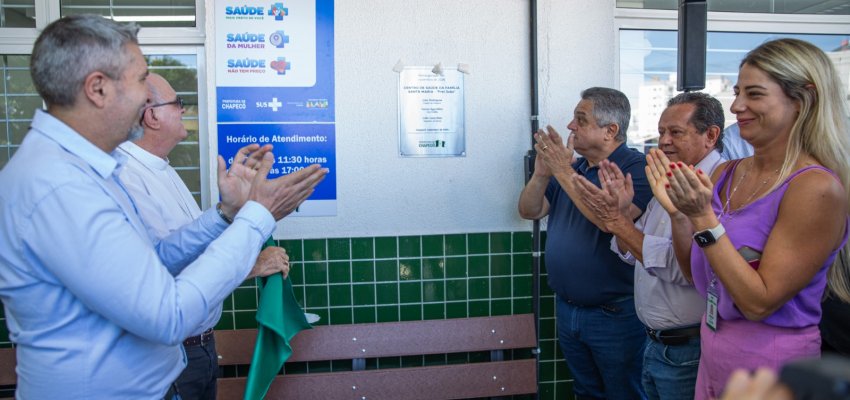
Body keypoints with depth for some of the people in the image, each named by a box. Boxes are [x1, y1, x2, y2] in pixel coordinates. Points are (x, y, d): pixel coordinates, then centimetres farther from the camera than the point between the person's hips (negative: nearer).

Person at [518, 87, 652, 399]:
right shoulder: (572, 167, 9)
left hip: (615, 315, -7)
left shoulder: (636, 168, -15)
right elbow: (529, 211, 6)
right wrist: (542, 173, -12)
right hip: (567, 309, 7)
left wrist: (564, 172, -26)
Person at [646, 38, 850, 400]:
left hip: (771, 365, -6)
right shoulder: (726, 174, 0)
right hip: (711, 356, 7)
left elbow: (759, 302, -21)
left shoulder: (818, 187, -19)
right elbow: (697, 274, 5)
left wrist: (703, 218, -26)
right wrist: (679, 213, -10)